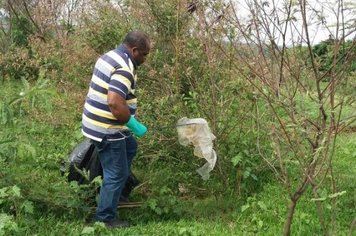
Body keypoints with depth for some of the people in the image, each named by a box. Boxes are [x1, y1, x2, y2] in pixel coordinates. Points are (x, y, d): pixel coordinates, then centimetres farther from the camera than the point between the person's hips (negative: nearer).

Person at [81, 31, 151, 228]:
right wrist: (134, 125, -22)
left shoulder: (109, 56, 8)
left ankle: (118, 187, 40)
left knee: (130, 147, 30)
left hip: (98, 123, 10)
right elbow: (115, 103, -35)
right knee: (116, 173, 3)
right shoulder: (124, 68, -23)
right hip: (107, 130, -10)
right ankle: (105, 217, 16)